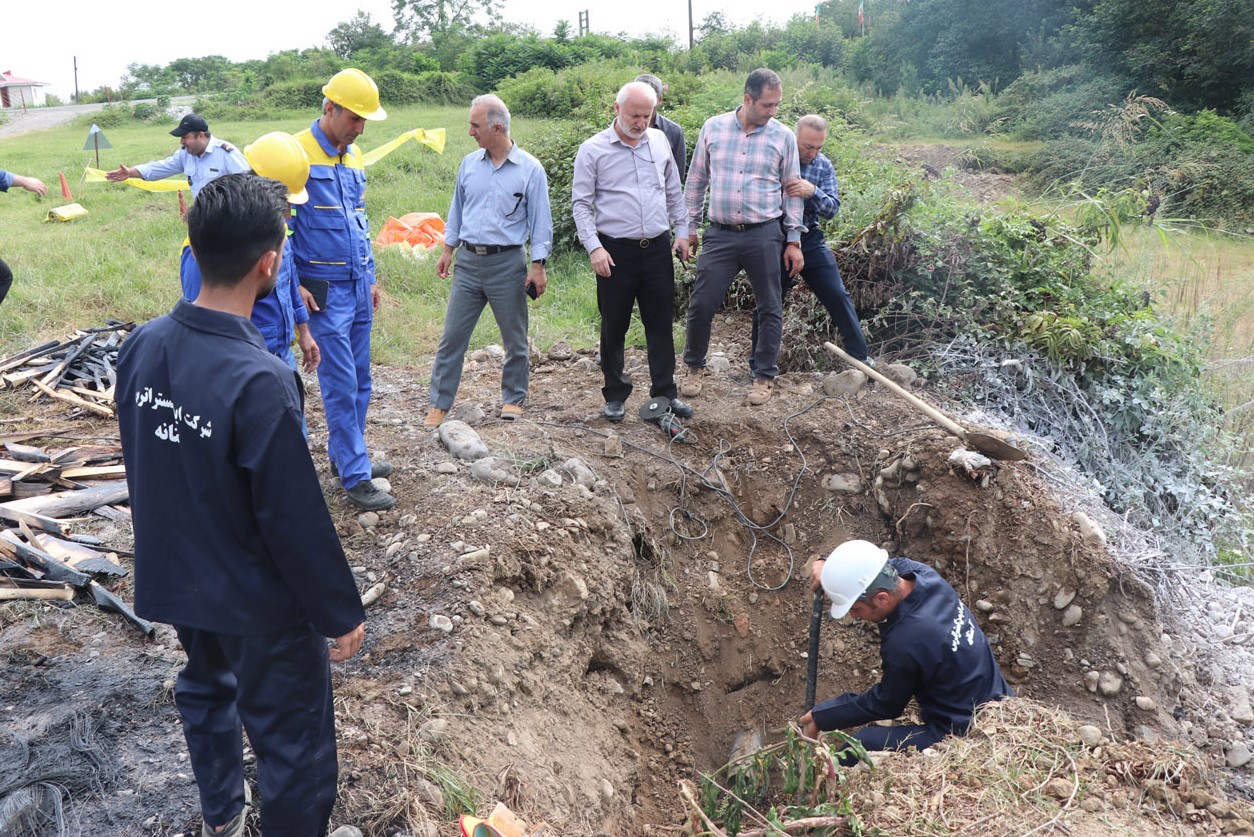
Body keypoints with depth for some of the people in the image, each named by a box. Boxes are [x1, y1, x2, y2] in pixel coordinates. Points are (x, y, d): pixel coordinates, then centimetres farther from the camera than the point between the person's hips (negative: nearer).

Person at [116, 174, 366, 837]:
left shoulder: (140, 347, -10)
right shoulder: (260, 382, -33)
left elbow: (141, 466, 5)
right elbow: (298, 521, -26)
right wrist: (343, 612, -13)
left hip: (173, 579, 8)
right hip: (259, 602, -8)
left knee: (206, 688, 31)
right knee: (292, 739, 12)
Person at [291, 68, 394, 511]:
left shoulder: (354, 156, 12)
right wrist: (294, 284, -14)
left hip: (358, 285, 8)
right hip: (325, 289, -7)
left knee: (359, 379, 13)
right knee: (340, 383, -5)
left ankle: (345, 454, 28)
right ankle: (356, 476, 2)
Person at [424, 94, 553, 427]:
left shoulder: (530, 169, -5)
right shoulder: (469, 163, 6)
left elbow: (540, 221, -4)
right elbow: (457, 210, 16)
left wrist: (538, 265, -8)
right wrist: (448, 250, 14)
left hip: (508, 264, -3)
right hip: (468, 262, 3)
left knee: (515, 339, 9)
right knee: (452, 336, 3)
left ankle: (513, 399, 26)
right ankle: (439, 404, 11)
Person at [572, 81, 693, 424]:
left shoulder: (659, 141, 8)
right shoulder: (593, 149, -4)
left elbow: (674, 191, 17)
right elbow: (581, 203, -4)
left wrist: (682, 231, 10)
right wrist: (594, 247, -13)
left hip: (658, 249, 3)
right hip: (615, 251, -3)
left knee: (661, 324, 8)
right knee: (614, 327, 6)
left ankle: (665, 392, 18)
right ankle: (615, 395, 19)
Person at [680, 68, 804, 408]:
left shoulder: (783, 136, 0)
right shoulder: (713, 128, 2)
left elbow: (791, 191, 5)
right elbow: (696, 180, 10)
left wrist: (794, 241, 2)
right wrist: (690, 227, 9)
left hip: (764, 235, 0)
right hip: (720, 234, 1)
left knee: (769, 309, 7)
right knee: (701, 304, 2)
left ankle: (765, 376, 22)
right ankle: (695, 367, 24)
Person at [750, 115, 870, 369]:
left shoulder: (824, 166, 1)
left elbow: (833, 209, -5)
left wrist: (813, 192, -24)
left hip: (810, 240, 3)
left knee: (837, 296, 3)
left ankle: (859, 354, 17)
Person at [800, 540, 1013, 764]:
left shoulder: (904, 645, -30)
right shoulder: (923, 574, -8)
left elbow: (884, 705, -10)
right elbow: (873, 564, 15)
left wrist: (821, 717, 1)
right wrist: (829, 566, 1)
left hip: (965, 734, -9)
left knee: (862, 746, -17)